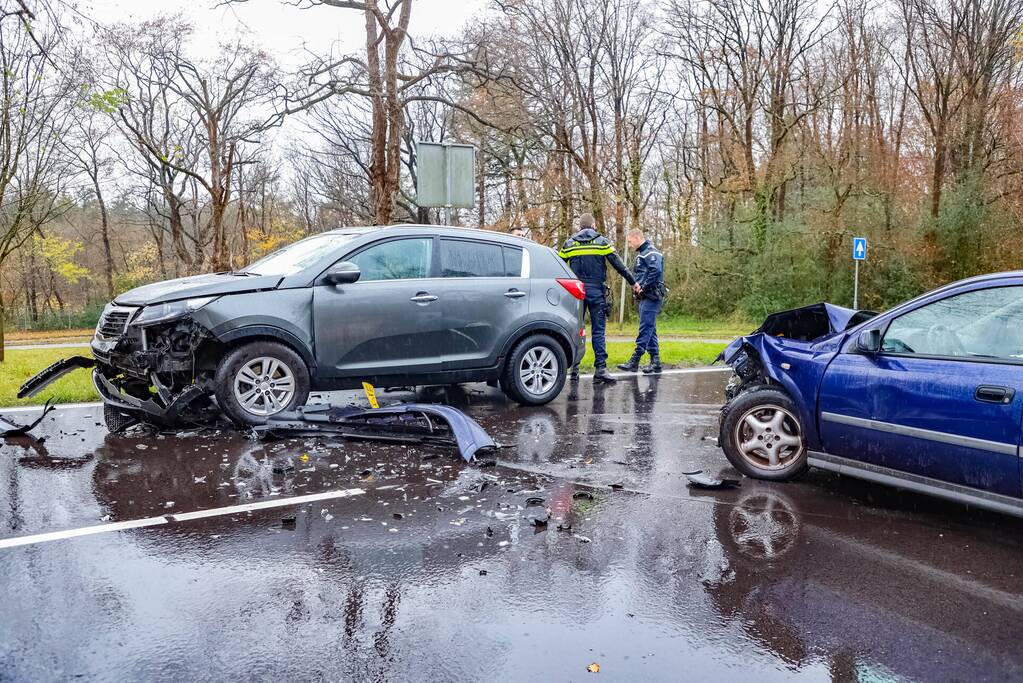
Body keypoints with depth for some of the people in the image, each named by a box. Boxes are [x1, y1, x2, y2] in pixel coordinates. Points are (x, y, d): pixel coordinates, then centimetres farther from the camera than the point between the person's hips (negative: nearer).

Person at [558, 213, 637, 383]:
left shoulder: (569, 243, 8)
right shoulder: (602, 242, 3)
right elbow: (618, 264, 2)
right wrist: (633, 282, 9)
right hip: (596, 291, -2)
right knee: (598, 330, -2)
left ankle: (574, 368, 9)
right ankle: (600, 368, -7)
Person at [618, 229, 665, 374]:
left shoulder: (651, 252, -10)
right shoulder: (641, 253, 21)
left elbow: (656, 271, -24)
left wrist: (643, 287, -16)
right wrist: (637, 284, 6)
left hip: (651, 296, -10)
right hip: (645, 297, 10)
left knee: (645, 328, -10)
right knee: (650, 330, 10)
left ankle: (634, 361, -12)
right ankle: (655, 363, 13)